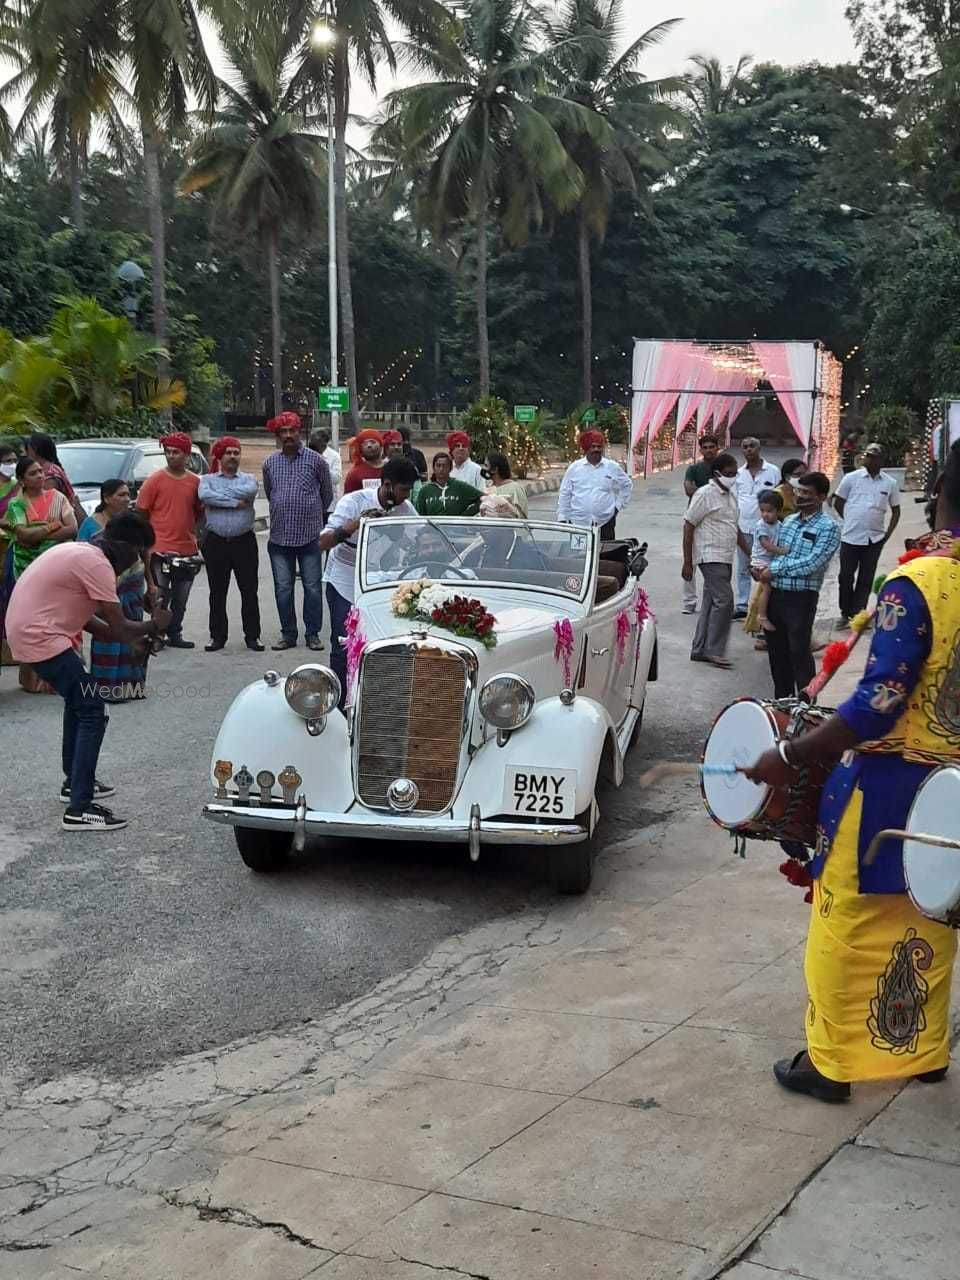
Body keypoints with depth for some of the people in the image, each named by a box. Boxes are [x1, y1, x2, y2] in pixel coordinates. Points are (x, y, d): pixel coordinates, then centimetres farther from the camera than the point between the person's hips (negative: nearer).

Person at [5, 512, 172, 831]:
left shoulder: (79, 551, 15)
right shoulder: (97, 564, -16)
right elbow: (119, 629, -16)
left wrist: (132, 638, 14)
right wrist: (153, 626, 4)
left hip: (25, 630, 10)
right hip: (41, 639, -10)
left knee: (78, 700, 26)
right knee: (92, 712, -9)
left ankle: (75, 782, 38)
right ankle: (80, 809, -11)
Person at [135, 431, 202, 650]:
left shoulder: (196, 482, 6)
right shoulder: (154, 481, -4)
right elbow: (140, 513, -2)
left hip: (187, 550, 4)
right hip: (160, 549, -4)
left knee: (181, 599, 12)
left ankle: (175, 635, 24)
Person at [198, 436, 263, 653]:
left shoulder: (248, 479, 10)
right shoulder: (208, 479, 9)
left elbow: (250, 491, -15)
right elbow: (204, 495, -13)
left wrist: (218, 498, -11)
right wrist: (234, 502, -14)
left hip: (244, 541, 0)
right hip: (216, 542, 0)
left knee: (249, 590, 2)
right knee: (217, 592, 5)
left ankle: (252, 635, 9)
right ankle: (218, 636, 14)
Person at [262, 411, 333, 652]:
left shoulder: (315, 460, -1)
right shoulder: (270, 463, 7)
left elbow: (327, 494, 11)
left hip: (310, 535, -2)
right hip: (280, 536, 3)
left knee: (313, 587, 1)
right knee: (282, 588, 5)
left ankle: (313, 634, 10)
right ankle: (288, 634, 15)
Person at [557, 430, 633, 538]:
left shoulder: (612, 467, 6)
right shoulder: (574, 468, 5)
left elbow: (627, 485, 19)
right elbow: (565, 495, 9)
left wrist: (618, 505, 11)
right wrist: (562, 518, 5)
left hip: (604, 522, 1)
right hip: (578, 523, -1)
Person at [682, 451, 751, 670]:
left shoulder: (730, 495, 16)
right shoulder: (705, 494, -9)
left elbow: (735, 528, 26)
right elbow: (688, 527, -10)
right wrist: (687, 563, -13)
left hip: (726, 558, 9)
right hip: (710, 556, -9)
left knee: (712, 603, 10)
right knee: (724, 599, -15)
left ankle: (700, 650, 15)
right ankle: (714, 651, -12)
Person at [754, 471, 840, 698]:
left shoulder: (828, 527, -8)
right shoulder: (790, 521, 14)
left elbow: (812, 564, -18)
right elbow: (773, 551, 17)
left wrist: (775, 569, -14)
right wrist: (762, 569, -5)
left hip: (801, 597, -7)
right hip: (775, 593, 7)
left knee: (799, 652, -5)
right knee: (777, 650, 13)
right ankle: (782, 699, 26)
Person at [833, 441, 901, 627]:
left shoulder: (890, 483, 0)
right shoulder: (851, 478, -4)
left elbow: (896, 510, 9)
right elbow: (838, 503, 6)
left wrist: (888, 534, 2)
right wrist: (852, 520, 7)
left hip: (875, 538, 1)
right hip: (850, 537, -1)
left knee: (866, 579, 7)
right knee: (846, 576, 6)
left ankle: (857, 614, 16)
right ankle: (845, 613, 19)